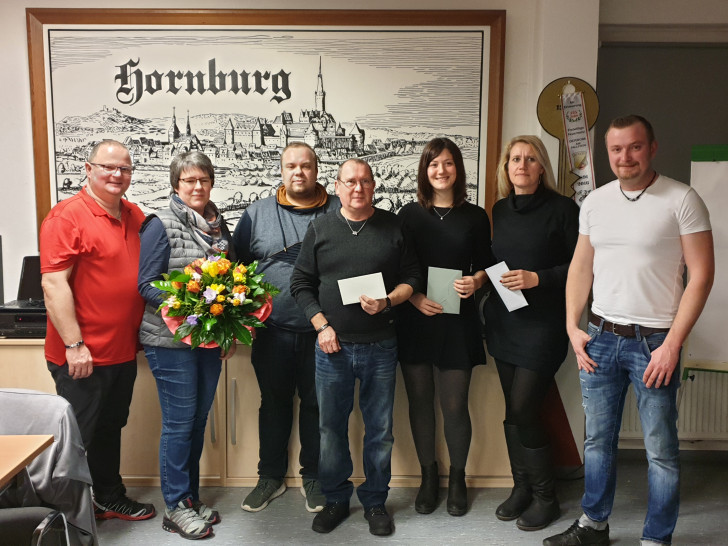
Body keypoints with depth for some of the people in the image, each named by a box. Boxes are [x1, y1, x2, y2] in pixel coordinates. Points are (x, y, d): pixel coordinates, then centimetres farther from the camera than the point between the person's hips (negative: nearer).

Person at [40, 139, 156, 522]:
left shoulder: (135, 215, 9)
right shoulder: (67, 216, -14)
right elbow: (53, 284, -19)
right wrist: (75, 345, -22)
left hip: (124, 351, 8)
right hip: (82, 358, -7)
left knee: (111, 429, 22)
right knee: (78, 437, 6)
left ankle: (110, 498, 39)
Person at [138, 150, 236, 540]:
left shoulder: (219, 226, 10)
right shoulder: (161, 225, -8)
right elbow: (146, 284, -11)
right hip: (171, 340, -6)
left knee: (199, 420, 15)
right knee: (179, 423, 2)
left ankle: (191, 496, 30)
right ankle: (176, 508, 18)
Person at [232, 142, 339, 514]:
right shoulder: (257, 214, 7)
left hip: (322, 332, -1)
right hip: (273, 331, 1)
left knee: (317, 404, 11)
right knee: (274, 403, 13)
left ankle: (313, 477, 29)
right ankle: (271, 476, 31)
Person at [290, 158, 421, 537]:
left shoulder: (393, 227, 3)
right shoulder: (320, 228, 4)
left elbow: (411, 278, 5)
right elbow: (301, 283, 5)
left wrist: (388, 301, -14)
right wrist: (321, 325, -6)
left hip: (380, 346, 0)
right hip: (332, 346, 1)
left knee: (380, 430, 8)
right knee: (331, 428, 10)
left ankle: (375, 502, 27)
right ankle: (336, 500, 28)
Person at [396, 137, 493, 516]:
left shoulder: (475, 217, 5)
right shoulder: (410, 214, 4)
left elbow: (485, 266, 10)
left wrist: (475, 282, -11)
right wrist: (414, 298, -12)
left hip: (458, 321, -1)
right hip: (414, 320, 1)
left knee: (455, 404, 3)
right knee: (420, 401, 9)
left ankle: (457, 478, 27)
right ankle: (428, 475, 29)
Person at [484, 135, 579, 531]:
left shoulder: (562, 209, -6)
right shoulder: (500, 210, 10)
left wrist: (537, 278, -18)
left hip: (542, 324, -5)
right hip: (503, 322, 6)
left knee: (523, 410, -6)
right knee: (513, 410, 12)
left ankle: (545, 498, 14)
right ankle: (522, 487, 29)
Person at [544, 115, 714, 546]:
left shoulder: (682, 200, -7)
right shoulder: (595, 202, 7)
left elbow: (701, 275, -9)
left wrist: (672, 344, -13)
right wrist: (573, 327, 4)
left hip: (654, 340, -4)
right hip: (600, 336, 5)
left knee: (661, 450, 5)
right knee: (598, 438, 15)